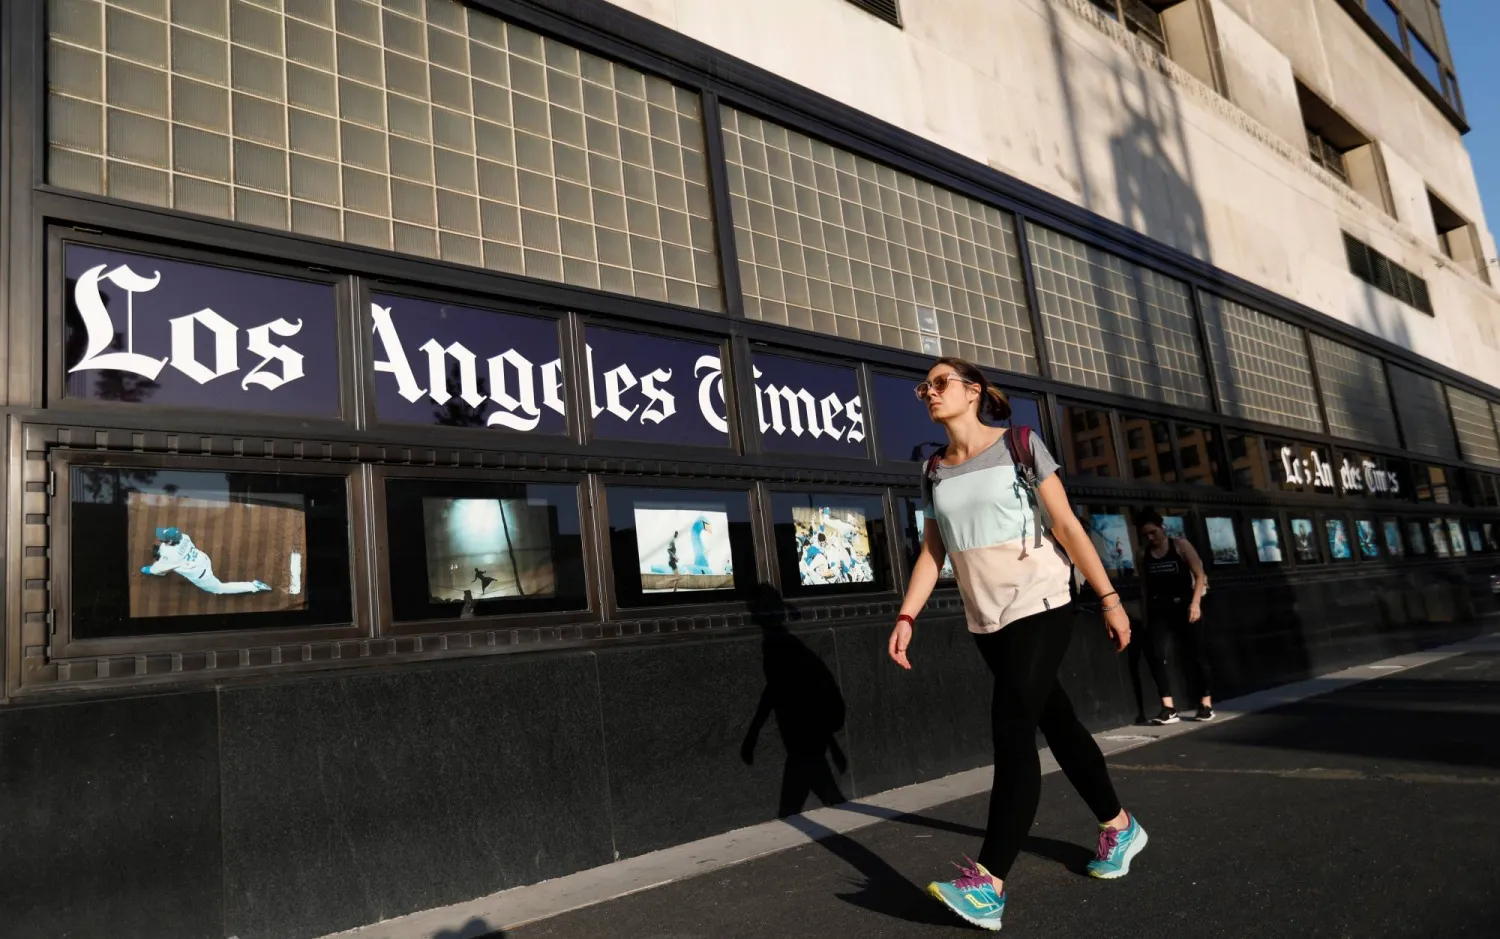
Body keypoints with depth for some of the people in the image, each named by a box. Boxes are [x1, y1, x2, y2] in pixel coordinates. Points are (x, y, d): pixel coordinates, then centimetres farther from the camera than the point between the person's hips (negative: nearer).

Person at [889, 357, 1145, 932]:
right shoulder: (934, 472, 8)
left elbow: (1067, 526, -6)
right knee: (1056, 724, 14)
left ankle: (988, 883, -16)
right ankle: (1119, 826, 34)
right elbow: (932, 552, 6)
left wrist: (1108, 598, -7)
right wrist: (906, 616, -4)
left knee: (1012, 732, -14)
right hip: (985, 621, 5)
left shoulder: (1019, 445, -5)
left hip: (1039, 607, -5)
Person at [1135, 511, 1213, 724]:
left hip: (1184, 606, -2)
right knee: (1154, 654, -13)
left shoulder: (1180, 545, -2)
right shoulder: (1144, 554, 6)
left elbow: (1199, 575, -5)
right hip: (1159, 610, 3)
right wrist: (1147, 613, 10)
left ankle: (1206, 704, 21)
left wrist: (1195, 603, -15)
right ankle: (1168, 708, -11)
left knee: (1196, 655, 5)